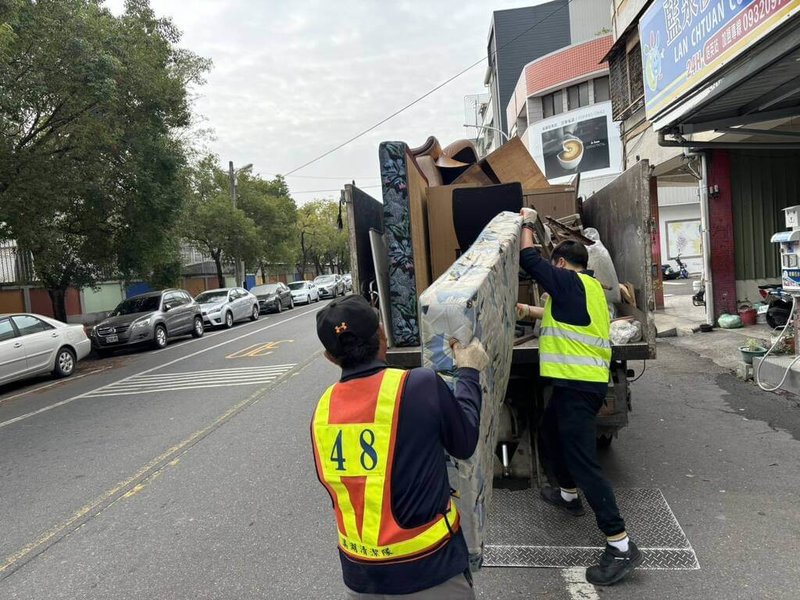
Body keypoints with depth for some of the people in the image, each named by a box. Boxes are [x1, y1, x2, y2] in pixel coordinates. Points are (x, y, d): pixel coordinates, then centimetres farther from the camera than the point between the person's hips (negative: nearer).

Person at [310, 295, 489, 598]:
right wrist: (469, 373, 10)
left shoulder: (322, 410, -6)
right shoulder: (422, 384, -19)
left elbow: (332, 481, 8)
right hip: (430, 569, -3)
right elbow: (464, 444, -3)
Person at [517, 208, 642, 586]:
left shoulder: (569, 282, -9)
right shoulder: (589, 287, 17)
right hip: (583, 382, 10)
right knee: (550, 433, 28)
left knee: (582, 459, -10)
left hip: (578, 385, -10)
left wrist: (527, 223, 8)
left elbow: (529, 259, -7)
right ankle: (569, 495, 45)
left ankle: (621, 546, -6)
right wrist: (531, 312, 42)